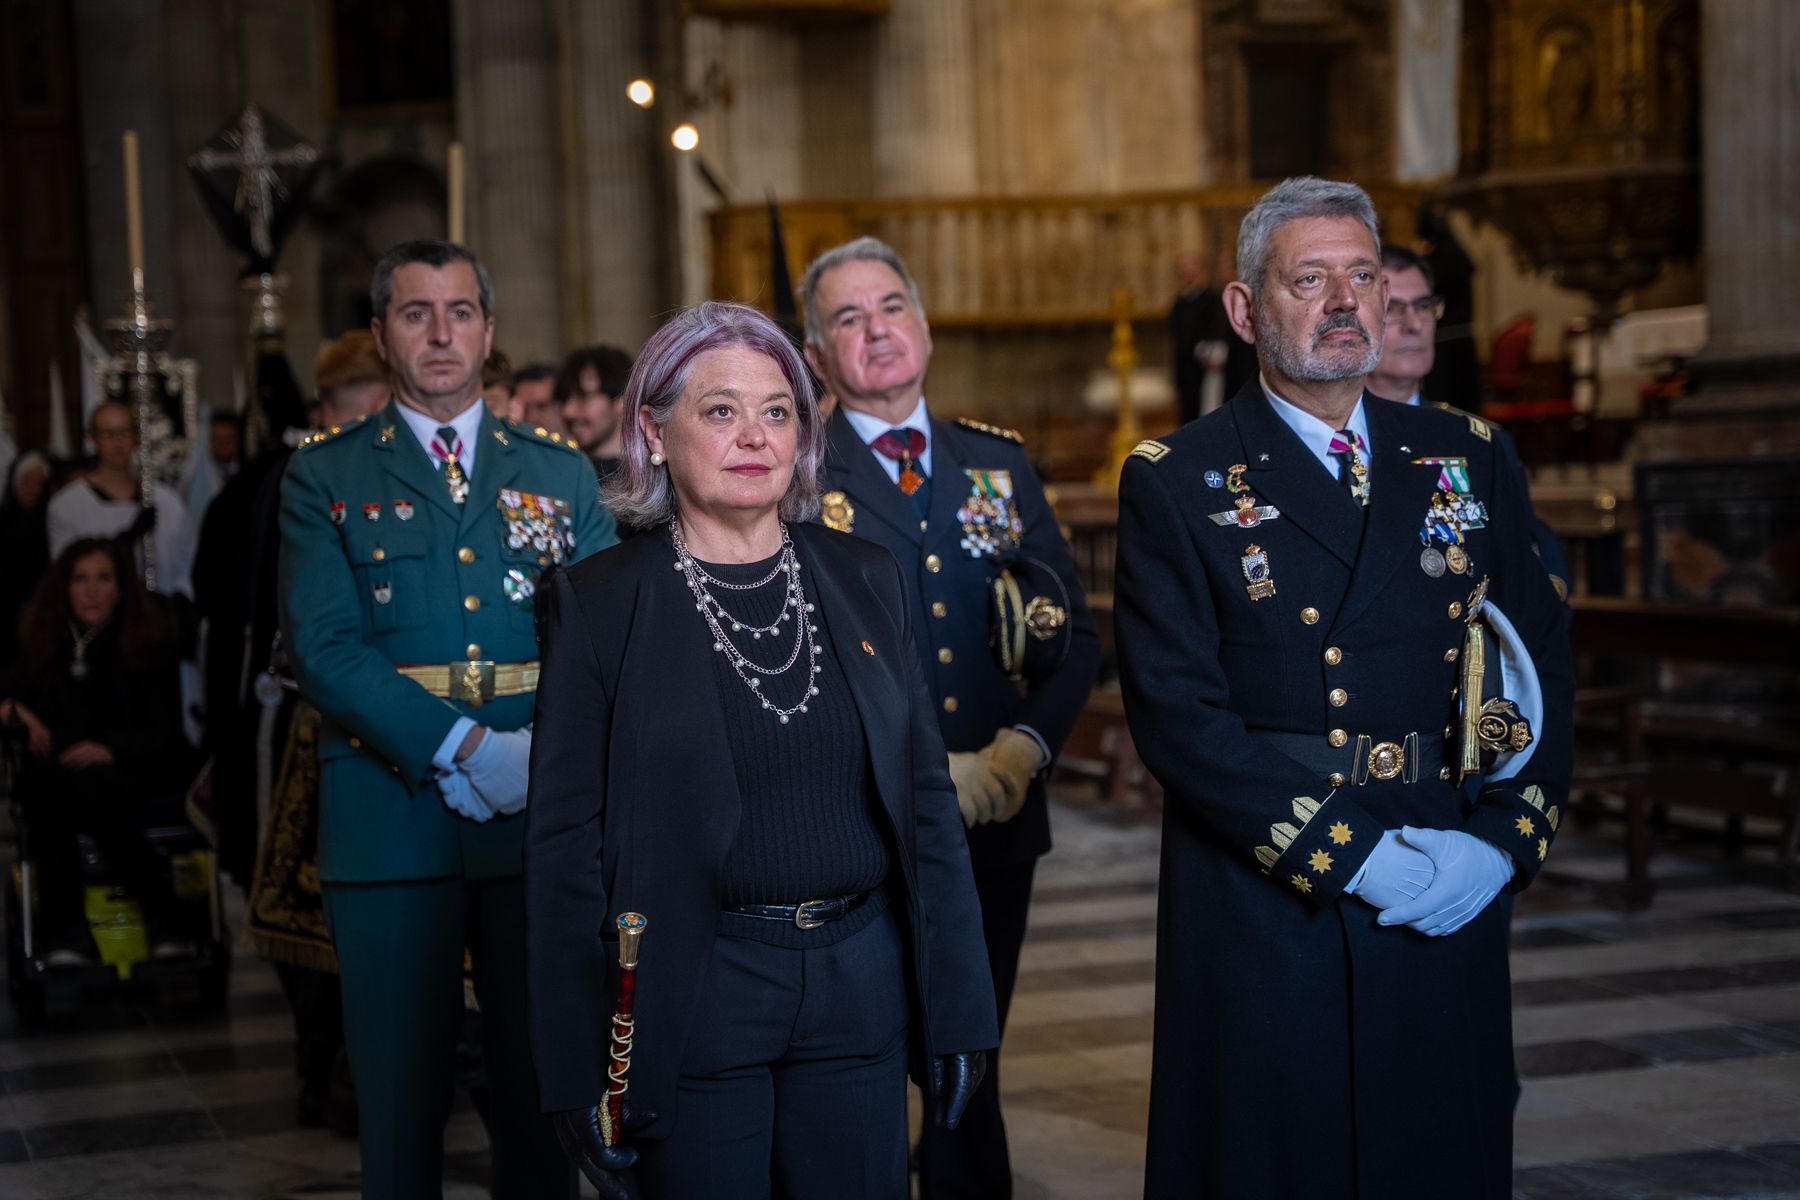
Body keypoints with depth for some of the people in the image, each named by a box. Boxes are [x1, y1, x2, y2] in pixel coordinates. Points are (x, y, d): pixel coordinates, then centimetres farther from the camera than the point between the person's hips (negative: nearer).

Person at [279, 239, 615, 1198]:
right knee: (400, 1093, 4)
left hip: (542, 819, 2)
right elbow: (322, 646, -7)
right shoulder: (324, 477, 6)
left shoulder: (561, 475, 13)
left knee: (540, 1084, 9)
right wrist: (462, 747, -17)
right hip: (390, 818, -2)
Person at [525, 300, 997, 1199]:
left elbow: (927, 799, 7)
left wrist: (958, 1013, 4)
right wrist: (580, 1071, -8)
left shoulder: (863, 578, 6)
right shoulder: (600, 602, -4)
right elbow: (564, 844, -5)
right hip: (693, 1002, -3)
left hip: (860, 991, 3)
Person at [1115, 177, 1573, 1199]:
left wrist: (1504, 839, -7)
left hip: (1452, 905, 3)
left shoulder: (1468, 460, 10)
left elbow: (1543, 662, 8)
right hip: (1261, 909, -3)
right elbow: (1176, 710, -10)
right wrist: (1351, 857, -15)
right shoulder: (1175, 483, -2)